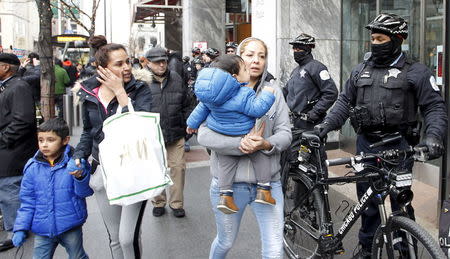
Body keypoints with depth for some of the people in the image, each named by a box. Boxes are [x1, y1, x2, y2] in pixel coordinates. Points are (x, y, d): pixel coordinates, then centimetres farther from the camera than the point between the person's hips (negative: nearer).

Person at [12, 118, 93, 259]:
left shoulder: (74, 163, -11)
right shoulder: (32, 167, -4)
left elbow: (85, 192, -13)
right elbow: (27, 201, 3)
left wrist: (79, 176, -33)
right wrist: (20, 228, 1)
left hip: (71, 227, -2)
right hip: (42, 229, 2)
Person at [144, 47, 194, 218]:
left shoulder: (176, 80, 6)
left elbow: (187, 106, 14)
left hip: (176, 134, 3)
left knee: (178, 167, 5)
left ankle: (176, 203, 22)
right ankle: (158, 202, 29)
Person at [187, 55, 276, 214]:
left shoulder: (210, 94, 1)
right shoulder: (244, 94, -23)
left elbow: (202, 108, 10)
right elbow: (257, 110, -23)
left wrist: (193, 123, 24)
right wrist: (267, 94, -12)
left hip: (220, 138, 6)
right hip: (243, 139, -6)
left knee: (226, 165, 17)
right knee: (261, 156, 13)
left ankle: (225, 196, 13)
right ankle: (263, 191, 11)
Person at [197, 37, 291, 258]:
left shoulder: (273, 91, 2)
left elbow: (285, 133, -1)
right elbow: (204, 135, -12)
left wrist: (266, 144, -23)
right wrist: (240, 143, -26)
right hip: (228, 182, 0)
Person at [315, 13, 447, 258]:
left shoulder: (416, 72, -2)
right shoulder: (361, 70, 11)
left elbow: (435, 107, -4)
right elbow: (345, 101, 12)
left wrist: (433, 135, -21)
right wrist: (326, 124, -2)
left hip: (398, 146, -4)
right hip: (366, 144, 4)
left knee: (400, 201, 1)